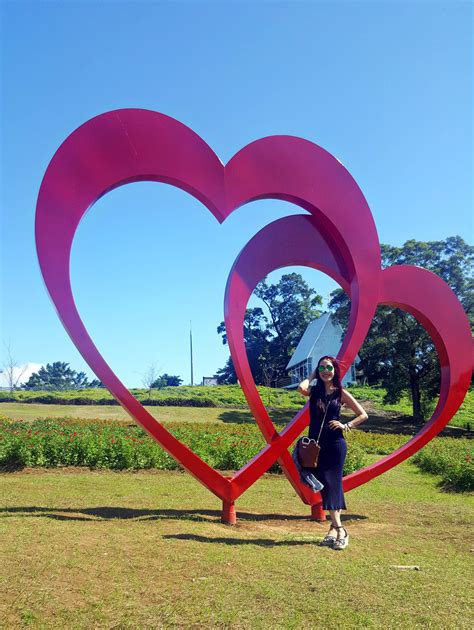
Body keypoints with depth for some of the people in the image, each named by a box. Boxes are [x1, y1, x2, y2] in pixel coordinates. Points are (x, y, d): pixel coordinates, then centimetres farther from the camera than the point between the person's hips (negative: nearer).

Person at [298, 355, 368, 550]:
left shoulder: (341, 393, 1)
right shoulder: (314, 390, 6)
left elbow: (363, 415, 4)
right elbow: (302, 388, -19)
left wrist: (346, 426, -8)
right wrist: (312, 375, -2)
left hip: (335, 443, -2)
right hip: (316, 444, 2)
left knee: (332, 484, -3)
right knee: (325, 484, 2)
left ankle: (336, 528, 2)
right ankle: (338, 528, 9)